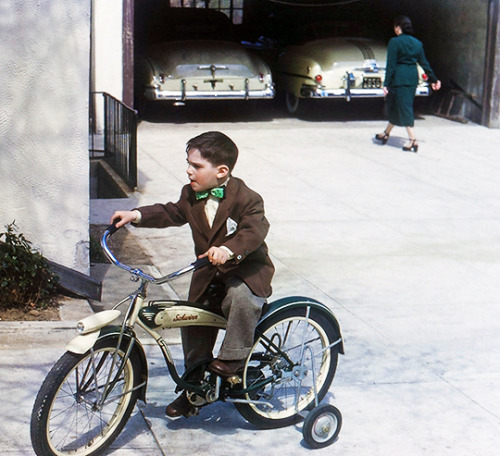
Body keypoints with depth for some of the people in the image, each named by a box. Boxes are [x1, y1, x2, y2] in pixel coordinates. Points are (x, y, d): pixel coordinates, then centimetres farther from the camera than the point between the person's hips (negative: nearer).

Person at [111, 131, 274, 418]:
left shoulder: (247, 199, -20)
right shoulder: (191, 195, 1)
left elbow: (255, 230, -32)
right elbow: (171, 213, 7)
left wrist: (229, 250, -48)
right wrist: (137, 216, -8)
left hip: (246, 268, -6)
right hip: (208, 272, 7)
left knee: (240, 296, -37)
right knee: (193, 320, 3)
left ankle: (234, 356, -16)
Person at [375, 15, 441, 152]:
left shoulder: (394, 42, -10)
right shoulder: (417, 43, 8)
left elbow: (391, 65, -13)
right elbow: (424, 63, 12)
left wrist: (386, 84, -12)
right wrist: (433, 79, 20)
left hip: (399, 78, -7)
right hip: (413, 78, 7)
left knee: (404, 107, -4)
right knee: (394, 105, 19)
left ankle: (412, 140, -9)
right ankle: (386, 133, 31)